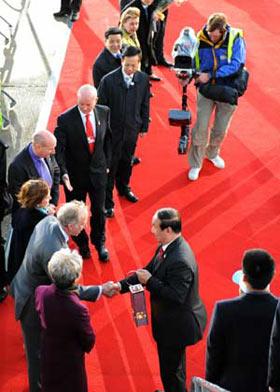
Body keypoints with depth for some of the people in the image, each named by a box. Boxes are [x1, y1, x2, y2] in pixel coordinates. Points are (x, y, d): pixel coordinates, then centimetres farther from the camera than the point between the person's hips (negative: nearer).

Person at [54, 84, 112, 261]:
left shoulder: (104, 112, -7)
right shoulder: (65, 119, -19)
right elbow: (59, 149, -19)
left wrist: (107, 163, 7)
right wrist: (64, 173, -31)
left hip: (98, 171, 2)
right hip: (75, 173, -2)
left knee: (99, 210, 15)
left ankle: (99, 243, 39)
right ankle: (82, 244, 39)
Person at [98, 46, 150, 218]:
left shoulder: (143, 79, -7)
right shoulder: (108, 80, -19)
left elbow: (145, 105, 5)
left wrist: (144, 127, 9)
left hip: (132, 129, 4)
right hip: (112, 131, -4)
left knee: (127, 161, 23)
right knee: (110, 165, 4)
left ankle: (124, 187, 48)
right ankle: (107, 201, 17)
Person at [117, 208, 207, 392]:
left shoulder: (181, 261, -33)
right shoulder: (167, 247, -2)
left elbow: (176, 296, -33)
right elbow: (149, 271, 5)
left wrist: (150, 281, -25)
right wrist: (120, 285, -4)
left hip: (176, 325, -9)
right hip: (170, 321, 9)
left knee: (171, 370, 10)